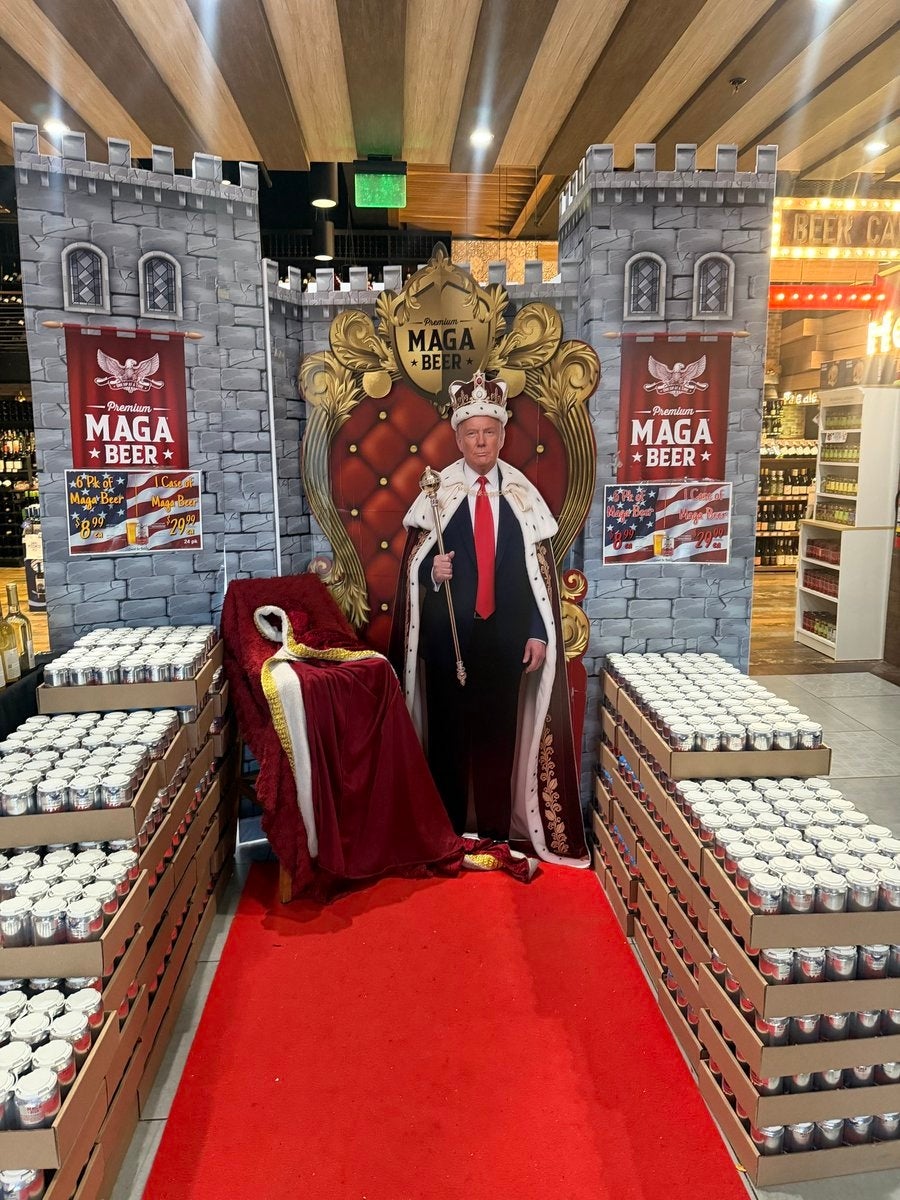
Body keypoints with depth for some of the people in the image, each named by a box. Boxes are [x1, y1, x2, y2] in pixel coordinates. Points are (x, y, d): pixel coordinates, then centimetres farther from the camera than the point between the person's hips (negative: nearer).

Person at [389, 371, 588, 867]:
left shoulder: (523, 494, 4)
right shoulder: (437, 491, 0)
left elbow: (540, 568, 3)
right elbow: (413, 561, 2)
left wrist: (539, 632, -2)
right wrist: (432, 570, -21)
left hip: (506, 632, 1)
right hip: (448, 631, -1)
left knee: (499, 727, 8)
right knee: (449, 726, 6)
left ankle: (496, 825, 24)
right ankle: (448, 825, 22)